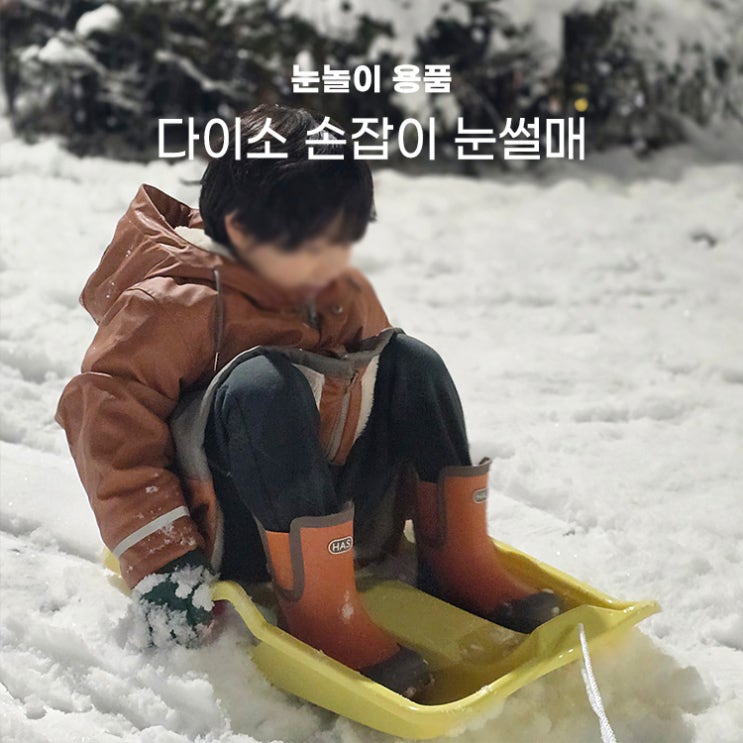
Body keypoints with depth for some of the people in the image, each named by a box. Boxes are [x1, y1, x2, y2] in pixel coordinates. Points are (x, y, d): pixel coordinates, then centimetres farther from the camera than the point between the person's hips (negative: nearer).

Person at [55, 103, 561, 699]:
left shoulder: (346, 293, 8)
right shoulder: (173, 307, -14)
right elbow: (106, 416, -18)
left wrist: (424, 508, 16)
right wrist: (157, 556, -23)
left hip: (337, 515, 7)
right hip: (235, 539, -6)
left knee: (411, 362, -6)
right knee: (265, 384, -34)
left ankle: (457, 560, -6)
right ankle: (316, 605, -31)